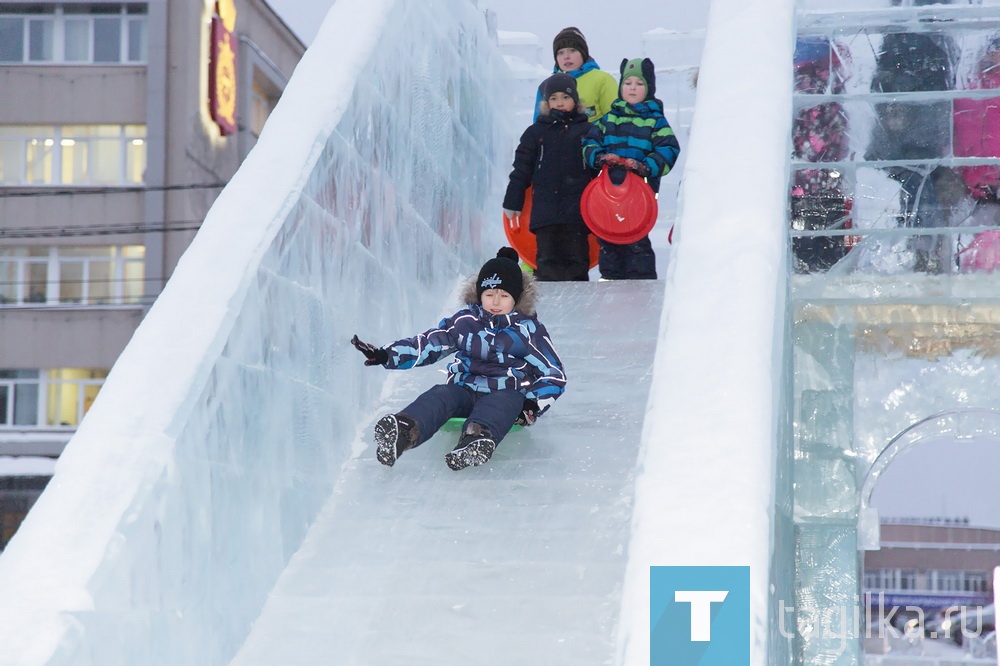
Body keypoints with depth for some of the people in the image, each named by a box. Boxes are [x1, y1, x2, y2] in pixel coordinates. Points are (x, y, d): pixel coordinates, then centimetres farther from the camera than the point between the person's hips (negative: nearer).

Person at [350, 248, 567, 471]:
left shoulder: (529, 329, 5)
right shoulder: (465, 321, 11)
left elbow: (554, 375, 6)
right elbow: (427, 344, 10)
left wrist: (533, 405, -12)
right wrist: (385, 355, -5)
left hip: (507, 395, -2)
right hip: (465, 391, 2)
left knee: (504, 402, -39)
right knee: (440, 395, -32)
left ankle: (477, 440, -74)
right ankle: (403, 431, -66)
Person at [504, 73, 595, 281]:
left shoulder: (588, 131, 8)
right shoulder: (536, 132, 10)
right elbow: (521, 170, 11)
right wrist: (512, 203, 7)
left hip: (577, 211, -1)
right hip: (545, 211, 1)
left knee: (576, 260, 1)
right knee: (547, 262, 0)